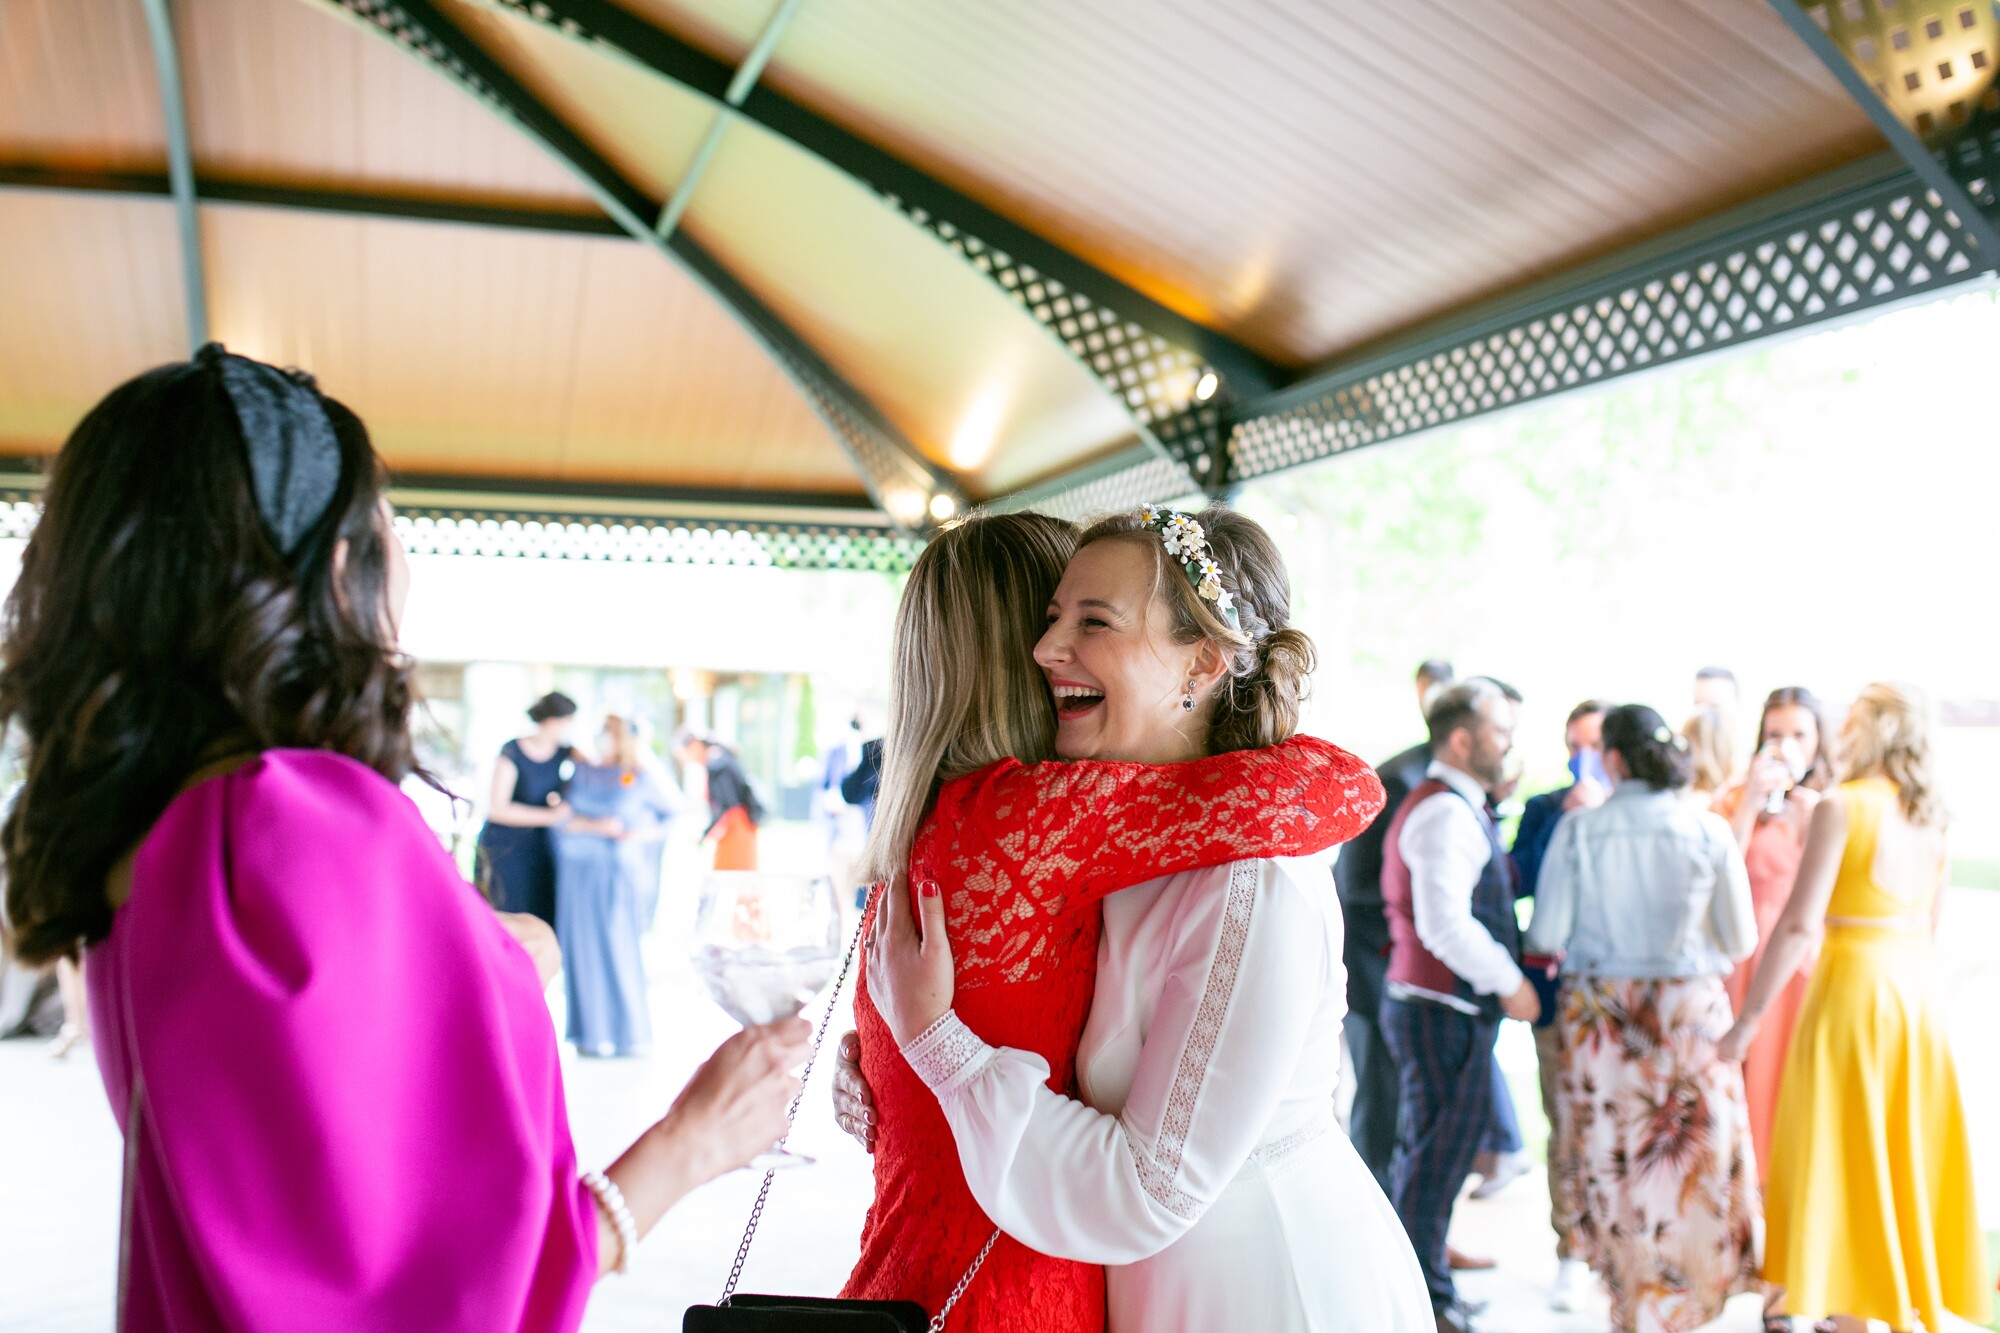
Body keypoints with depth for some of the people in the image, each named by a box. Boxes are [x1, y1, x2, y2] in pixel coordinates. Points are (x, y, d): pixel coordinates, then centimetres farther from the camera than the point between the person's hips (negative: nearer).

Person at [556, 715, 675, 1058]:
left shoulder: (641, 778, 3)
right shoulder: (582, 773, 12)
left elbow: (672, 818, 7)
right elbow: (563, 819, 5)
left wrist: (643, 834, -9)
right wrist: (594, 826, -11)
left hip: (618, 873, -3)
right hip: (579, 872, 3)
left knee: (618, 948, -5)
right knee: (585, 948, 0)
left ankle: (632, 1033, 5)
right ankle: (592, 1033, 6)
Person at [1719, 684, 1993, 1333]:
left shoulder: (1841, 806, -13)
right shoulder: (1928, 813, 8)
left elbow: (1800, 921, -18)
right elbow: (1931, 922, 15)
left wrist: (1747, 1019, -15)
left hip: (1856, 980, -7)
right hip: (1919, 982, 7)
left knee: (1840, 1152, 4)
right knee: (1908, 1147, 17)